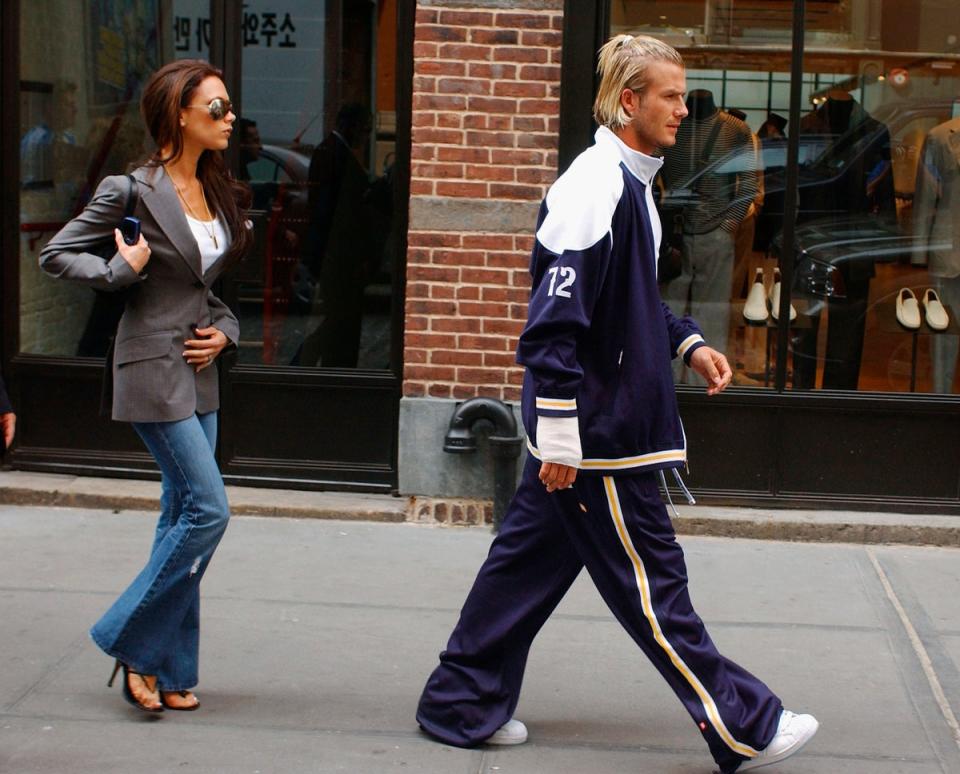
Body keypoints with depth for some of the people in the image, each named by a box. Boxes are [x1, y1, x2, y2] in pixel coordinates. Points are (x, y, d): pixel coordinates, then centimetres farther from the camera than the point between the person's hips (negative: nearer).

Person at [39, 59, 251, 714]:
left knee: (183, 516, 9)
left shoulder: (217, 192, 10)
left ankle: (166, 671, 16)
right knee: (208, 510, -12)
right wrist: (122, 270, -16)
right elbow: (56, 255, -5)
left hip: (200, 371, 8)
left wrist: (225, 330, 4)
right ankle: (134, 642, 3)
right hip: (155, 368, -8)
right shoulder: (132, 190, -11)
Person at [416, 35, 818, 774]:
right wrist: (558, 435, -22)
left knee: (531, 558, 15)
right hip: (594, 433, -10)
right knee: (650, 581, 1)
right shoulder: (594, 187, -19)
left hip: (607, 421, 10)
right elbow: (557, 319, -22)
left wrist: (688, 343, 13)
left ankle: (462, 704, 24)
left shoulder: (630, 184, 13)